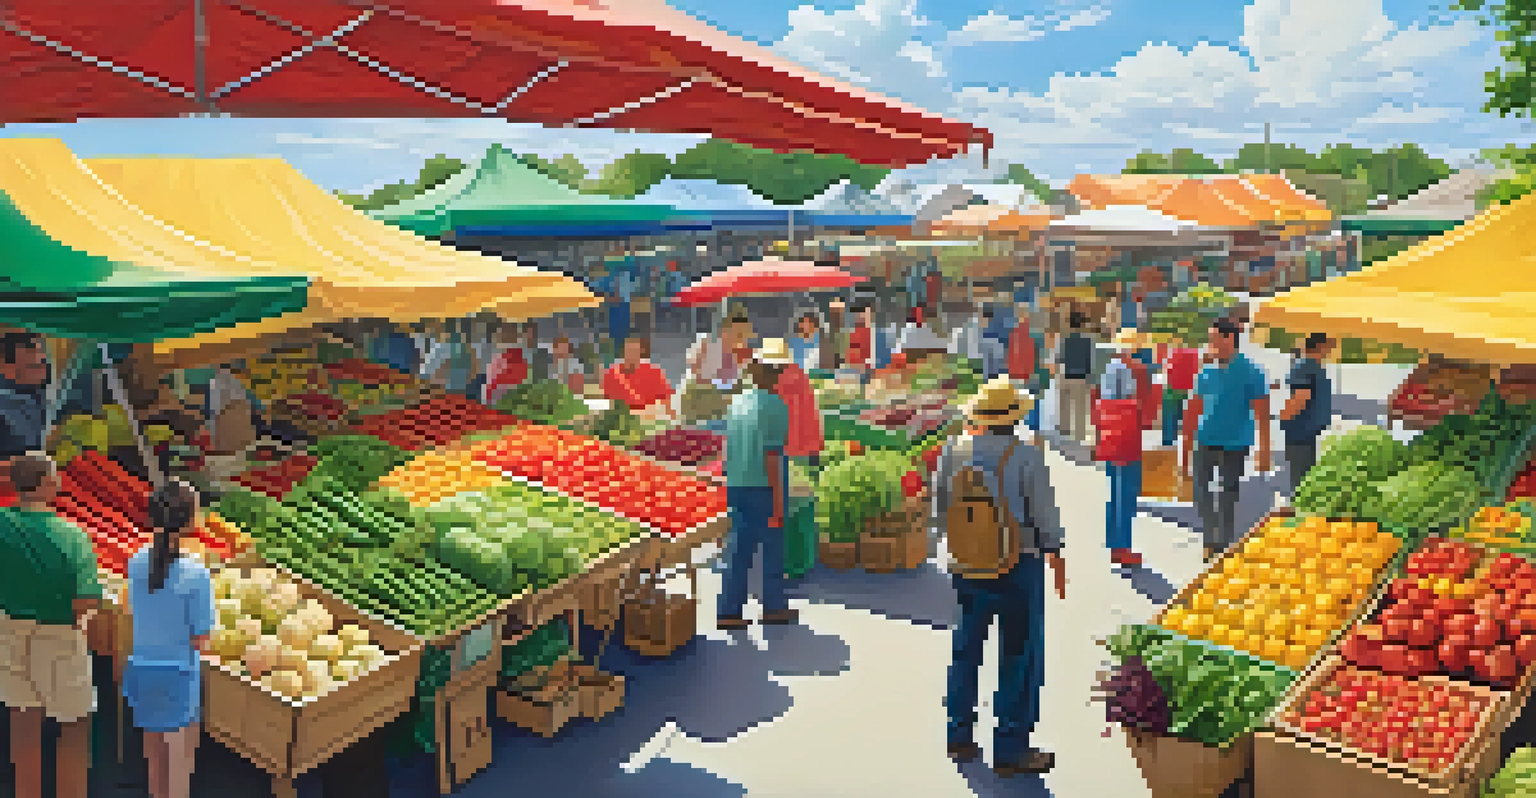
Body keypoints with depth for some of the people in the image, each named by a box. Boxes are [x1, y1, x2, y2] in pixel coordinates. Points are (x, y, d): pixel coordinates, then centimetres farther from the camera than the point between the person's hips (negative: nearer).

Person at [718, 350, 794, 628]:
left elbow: (729, 448, 10)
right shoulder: (775, 406, -14)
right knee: (773, 547, 10)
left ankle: (729, 612, 7)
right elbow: (772, 454, -18)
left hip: (737, 486, 6)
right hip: (765, 488, -6)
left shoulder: (737, 402, 6)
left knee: (739, 549, 9)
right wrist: (778, 501, -16)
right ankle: (773, 606, 22)